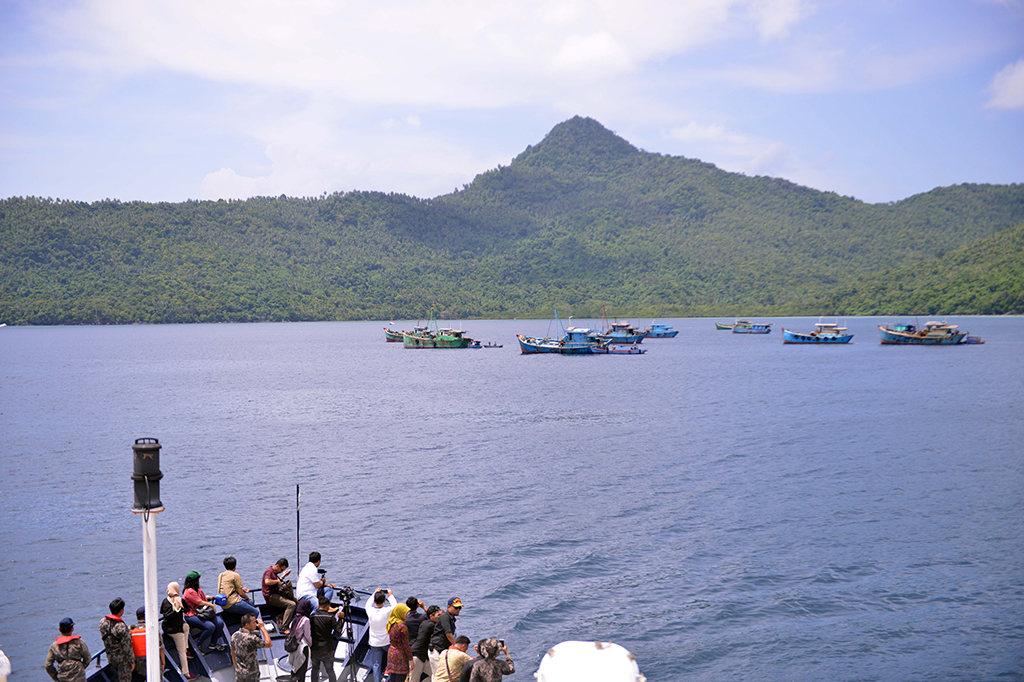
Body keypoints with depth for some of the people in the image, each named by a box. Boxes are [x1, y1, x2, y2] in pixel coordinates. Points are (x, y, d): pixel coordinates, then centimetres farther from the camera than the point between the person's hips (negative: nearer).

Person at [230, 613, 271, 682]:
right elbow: (269, 644, -15)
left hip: (239, 672, 6)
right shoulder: (251, 638, -26)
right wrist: (262, 627, -11)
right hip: (251, 674, -6)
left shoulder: (234, 636, -3)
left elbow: (233, 654, 10)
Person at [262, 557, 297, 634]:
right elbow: (267, 582, -31)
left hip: (276, 594, 10)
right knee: (291, 604, -24)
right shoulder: (269, 572, -11)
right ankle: (283, 628, -26)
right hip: (271, 597, -10)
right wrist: (277, 581, -17)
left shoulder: (274, 572, 20)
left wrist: (282, 576, 24)